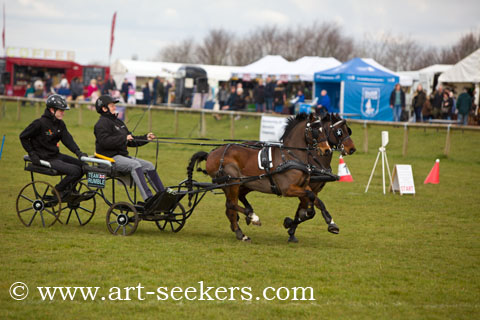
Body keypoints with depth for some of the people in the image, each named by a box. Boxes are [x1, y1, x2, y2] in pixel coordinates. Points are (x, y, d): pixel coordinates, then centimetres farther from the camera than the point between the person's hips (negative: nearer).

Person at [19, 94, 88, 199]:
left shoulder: (60, 124, 8)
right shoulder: (40, 123, -15)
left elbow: (68, 139, -2)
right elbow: (23, 137, -7)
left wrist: (78, 152, -18)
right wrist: (32, 154, -10)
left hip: (56, 155, 8)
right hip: (45, 159, -8)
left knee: (83, 166, -1)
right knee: (75, 171, -20)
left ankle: (68, 191, 14)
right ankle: (58, 191, 2)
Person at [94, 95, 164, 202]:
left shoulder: (118, 122, 25)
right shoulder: (102, 123, -6)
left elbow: (131, 140, 27)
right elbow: (105, 141, -22)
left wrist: (145, 138, 14)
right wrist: (124, 138, -23)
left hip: (123, 155, 9)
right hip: (110, 157, -9)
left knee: (148, 165, -5)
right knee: (135, 165, -31)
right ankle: (148, 199, -41)